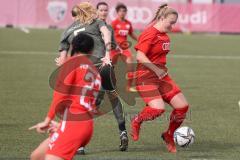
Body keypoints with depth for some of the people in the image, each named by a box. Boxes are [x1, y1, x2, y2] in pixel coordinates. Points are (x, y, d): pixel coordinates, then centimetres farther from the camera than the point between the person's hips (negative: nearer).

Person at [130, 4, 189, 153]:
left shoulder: (165, 36, 12)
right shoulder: (149, 34, -15)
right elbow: (140, 56, -22)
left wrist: (162, 69, 16)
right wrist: (156, 70, -24)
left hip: (161, 75, 9)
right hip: (146, 76, -9)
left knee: (182, 106, -1)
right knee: (158, 108, -26)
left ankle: (169, 135, 19)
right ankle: (136, 122, 6)